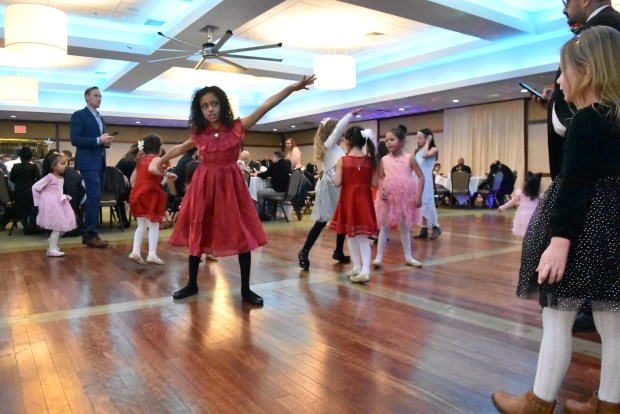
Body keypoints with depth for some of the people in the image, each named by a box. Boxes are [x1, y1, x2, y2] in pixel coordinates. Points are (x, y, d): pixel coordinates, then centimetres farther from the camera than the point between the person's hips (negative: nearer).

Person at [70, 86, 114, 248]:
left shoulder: (100, 118, 21)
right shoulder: (79, 115, -4)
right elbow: (75, 139, -14)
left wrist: (107, 142, 2)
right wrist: (98, 140, -20)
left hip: (99, 162, 8)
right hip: (88, 162, -8)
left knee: (95, 198, 9)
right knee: (94, 197, -14)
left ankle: (88, 233, 16)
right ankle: (91, 234, -8)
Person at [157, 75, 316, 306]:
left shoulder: (236, 127, -5)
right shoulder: (199, 134, 2)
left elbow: (265, 107, -12)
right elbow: (179, 149, 22)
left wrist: (292, 88, -18)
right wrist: (162, 161, 38)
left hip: (231, 185, -2)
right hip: (204, 186, 2)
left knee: (243, 235, -1)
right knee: (197, 234, 9)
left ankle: (245, 289, 12)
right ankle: (192, 285, 27)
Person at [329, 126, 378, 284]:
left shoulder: (342, 160, -9)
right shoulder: (370, 160, -2)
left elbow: (337, 183, -12)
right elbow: (374, 183, -3)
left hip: (348, 199, -2)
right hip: (364, 199, 2)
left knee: (351, 235, 13)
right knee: (363, 236, 8)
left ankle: (357, 268, 19)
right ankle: (365, 269, -1)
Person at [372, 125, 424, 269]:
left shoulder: (409, 158, -6)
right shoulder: (384, 160, -1)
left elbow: (421, 177, -5)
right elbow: (381, 178, 8)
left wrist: (418, 196, -13)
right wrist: (381, 190, -12)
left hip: (405, 197, -1)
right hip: (388, 197, 1)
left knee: (404, 227, 12)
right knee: (385, 227, 6)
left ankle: (408, 257, 23)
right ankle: (379, 257, 11)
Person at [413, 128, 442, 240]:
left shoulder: (434, 149, -3)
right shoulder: (418, 150, 15)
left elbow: (425, 155, -23)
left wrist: (427, 142, -11)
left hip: (426, 179, -6)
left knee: (427, 203, -7)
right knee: (420, 204, 7)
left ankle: (436, 227, 7)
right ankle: (424, 229, 13)